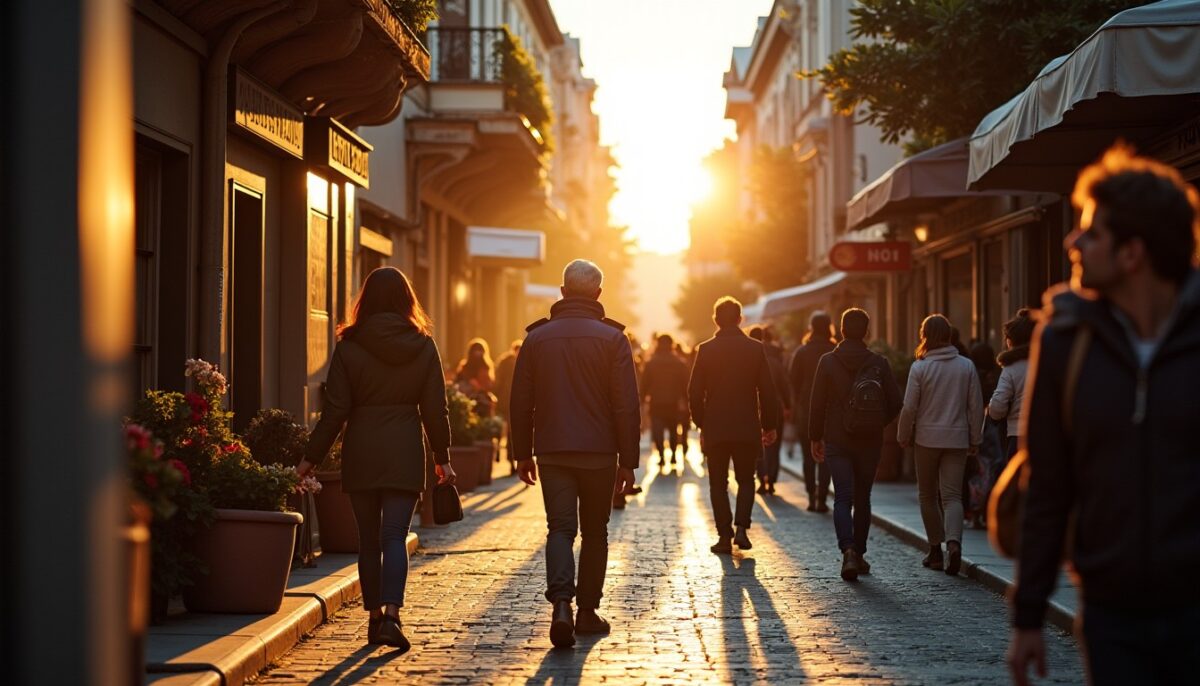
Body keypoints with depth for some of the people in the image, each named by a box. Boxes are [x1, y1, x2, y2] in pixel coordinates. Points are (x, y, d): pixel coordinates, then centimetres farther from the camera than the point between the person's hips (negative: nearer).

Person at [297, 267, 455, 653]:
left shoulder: (349, 346, -3)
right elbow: (435, 408, 2)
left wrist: (311, 458, 3)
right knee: (395, 537, -2)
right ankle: (391, 615, -19)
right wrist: (442, 458, 12)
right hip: (405, 451, 0)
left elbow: (335, 410, -4)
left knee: (368, 539, 11)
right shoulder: (423, 346, 0)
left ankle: (375, 618, 16)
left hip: (361, 451, 0)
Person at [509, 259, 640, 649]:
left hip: (552, 452, 1)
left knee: (560, 529, -1)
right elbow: (626, 404, -6)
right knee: (594, 532, 12)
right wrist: (628, 460, -1)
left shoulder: (538, 337, 4)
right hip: (599, 453, -1)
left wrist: (522, 453, 13)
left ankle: (561, 604, -23)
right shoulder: (611, 338, -3)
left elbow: (520, 401, 5)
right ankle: (588, 612, 17)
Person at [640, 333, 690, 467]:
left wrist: (644, 396, 11)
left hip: (656, 402, -2)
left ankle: (661, 456, -14)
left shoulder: (650, 363, -4)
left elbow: (645, 383, -3)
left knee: (658, 429, -1)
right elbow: (685, 385, 1)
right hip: (674, 402, 2)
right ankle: (673, 455, 15)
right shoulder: (680, 364, 0)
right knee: (673, 429, 16)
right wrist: (685, 400, 9)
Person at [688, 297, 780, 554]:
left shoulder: (705, 350, -3)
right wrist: (770, 425, 9)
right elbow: (767, 391, 0)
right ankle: (741, 527, -2)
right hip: (747, 427, 1)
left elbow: (694, 392, -2)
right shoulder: (755, 348, -1)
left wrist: (701, 424, 9)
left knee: (718, 483, 8)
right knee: (746, 480, 14)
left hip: (715, 428, -1)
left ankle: (724, 535, 3)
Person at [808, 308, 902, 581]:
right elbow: (895, 403, -1)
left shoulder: (827, 362, -5)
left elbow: (817, 403, -4)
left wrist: (815, 437, 6)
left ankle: (848, 551, -23)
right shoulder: (879, 363, -3)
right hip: (870, 443, 1)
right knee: (862, 498, 14)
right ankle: (859, 554, 20)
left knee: (843, 498, -3)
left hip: (837, 442, -1)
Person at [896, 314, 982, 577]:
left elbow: (909, 407, -8)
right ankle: (953, 542, -24)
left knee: (928, 495, 13)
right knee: (952, 495, 0)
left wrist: (904, 436, 6)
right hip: (957, 438, 2)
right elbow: (976, 406, 3)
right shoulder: (967, 366, 0)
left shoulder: (920, 367, -8)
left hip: (927, 438, -2)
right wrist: (975, 439, 13)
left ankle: (936, 550, 16)